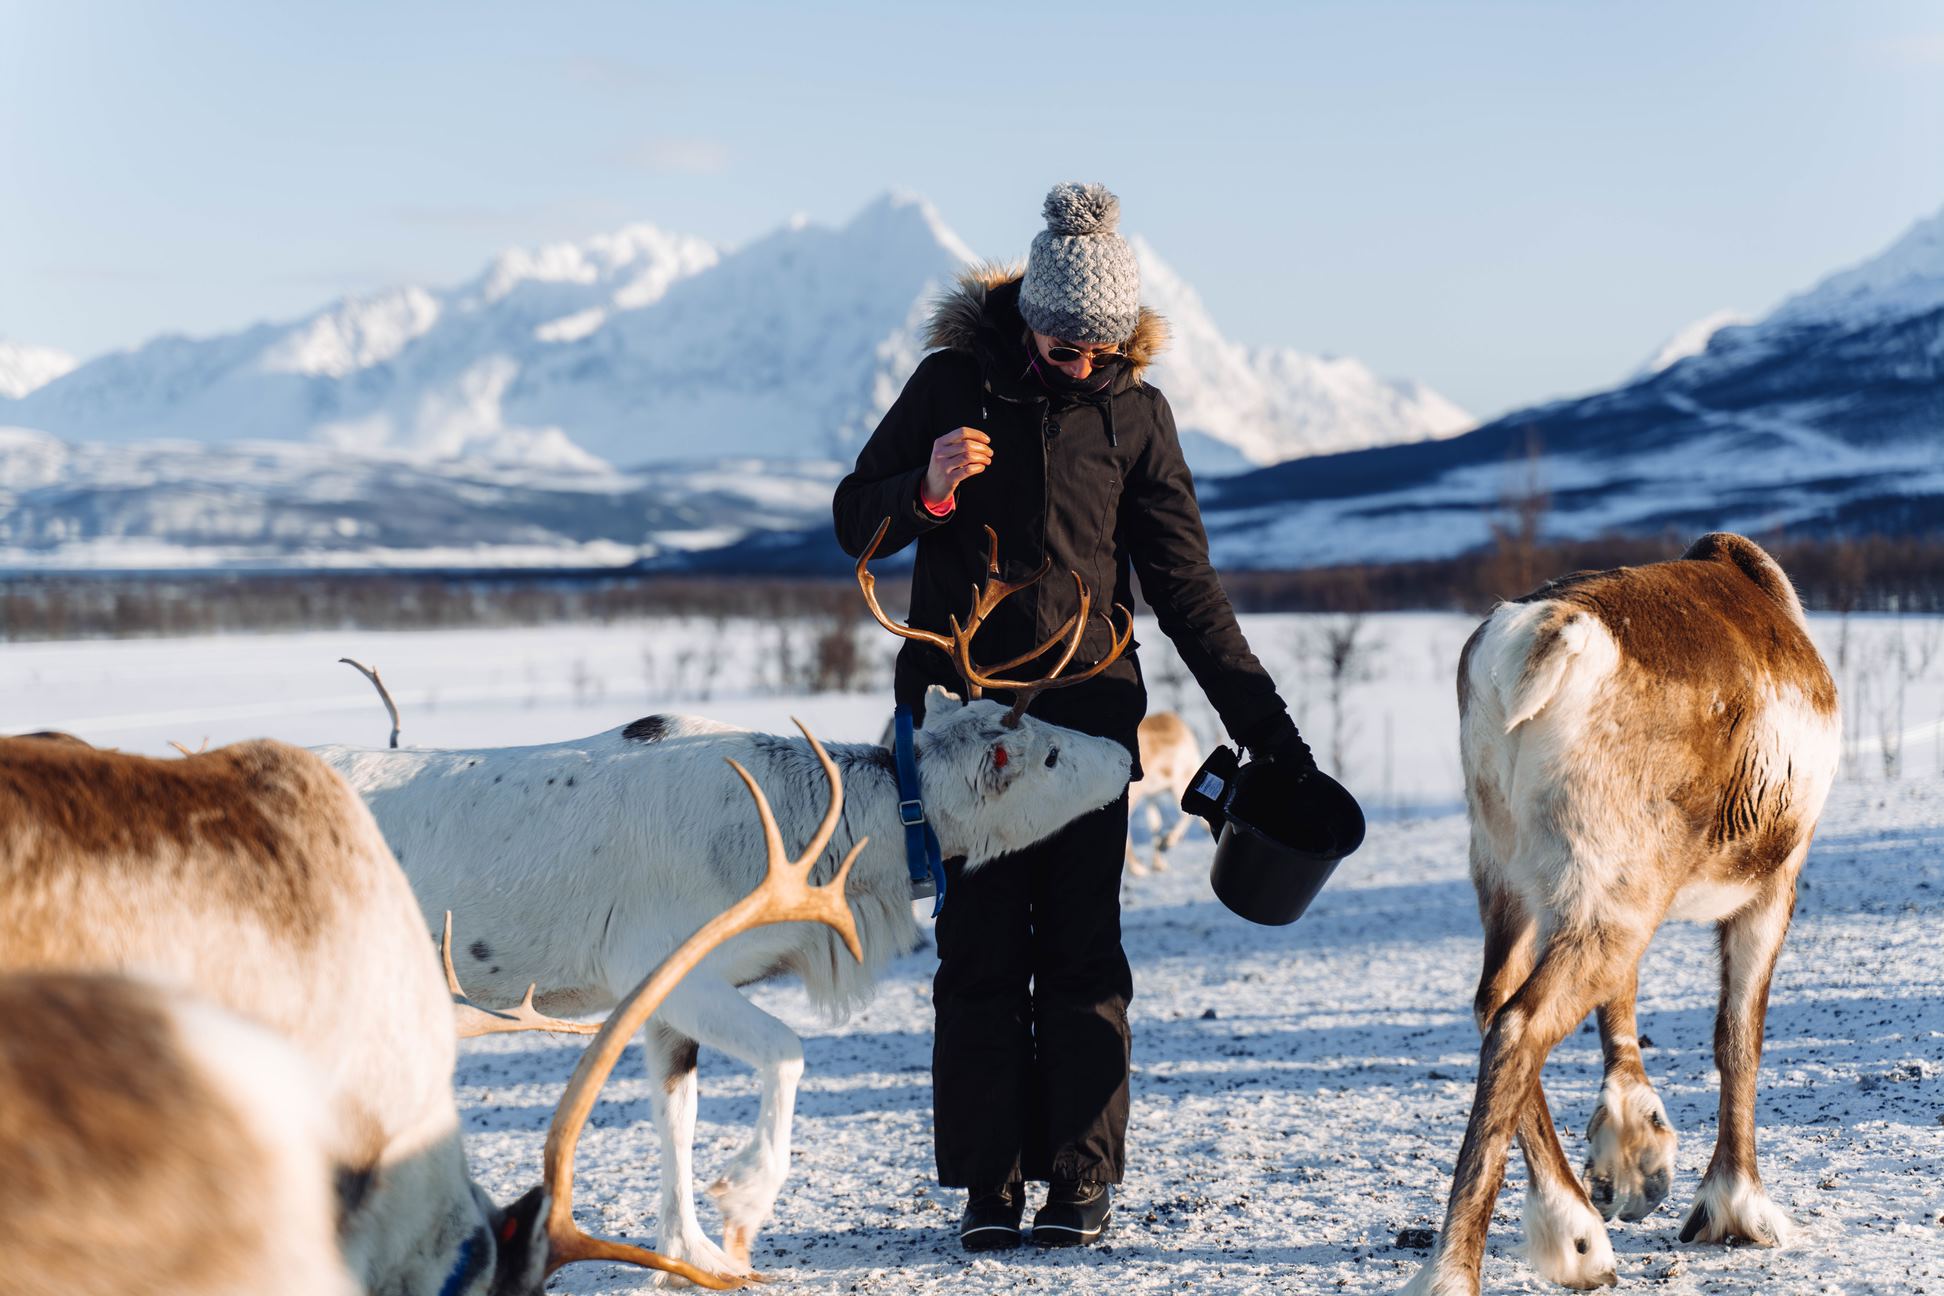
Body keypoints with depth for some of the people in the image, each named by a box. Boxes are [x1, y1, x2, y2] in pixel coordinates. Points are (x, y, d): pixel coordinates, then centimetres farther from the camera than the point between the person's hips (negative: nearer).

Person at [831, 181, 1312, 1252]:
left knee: (1081, 950, 0)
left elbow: (1185, 590, 6)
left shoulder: (1134, 411, 5)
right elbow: (856, 524, 6)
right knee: (979, 949, 0)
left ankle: (1080, 1180, 6)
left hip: (1086, 712, 0)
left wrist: (1267, 727, 1)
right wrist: (928, 488, -16)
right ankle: (988, 1184, 4)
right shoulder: (953, 381, 3)